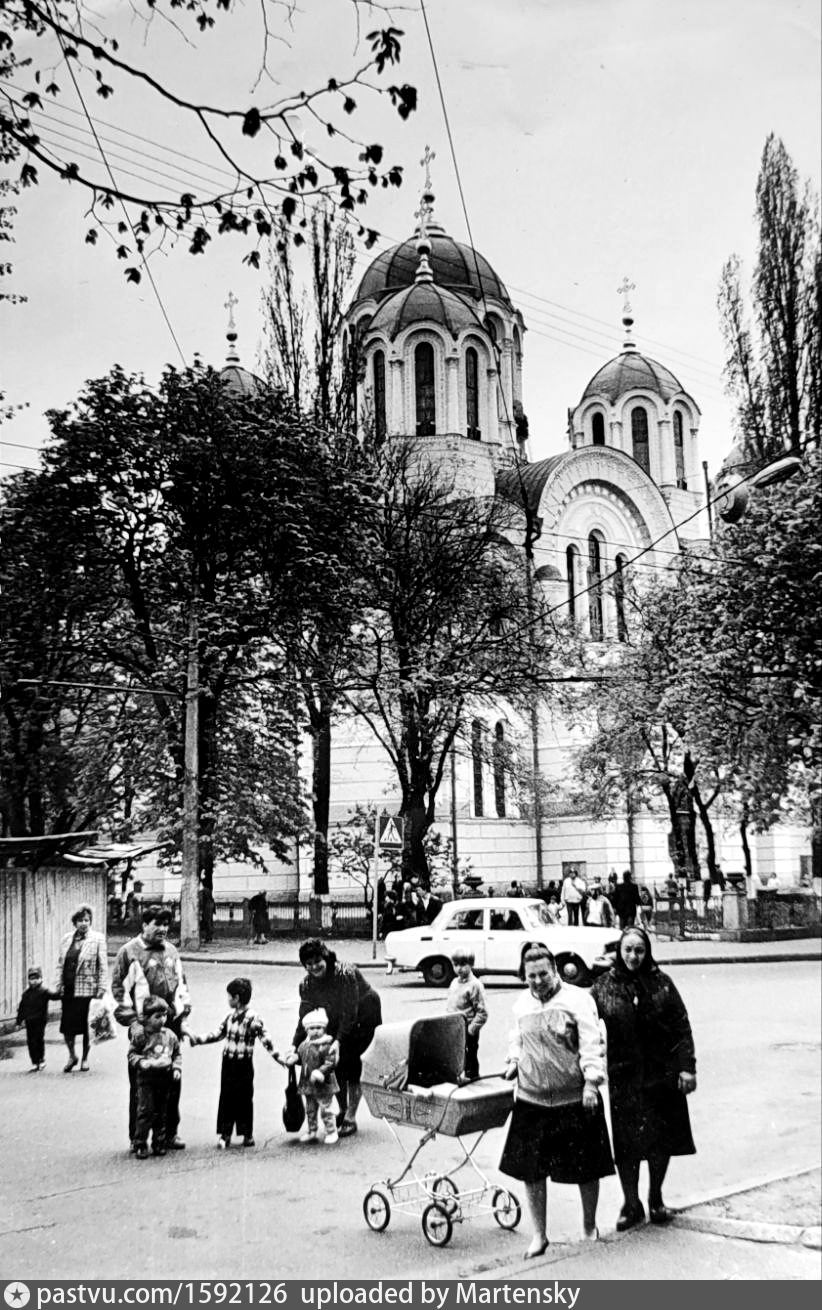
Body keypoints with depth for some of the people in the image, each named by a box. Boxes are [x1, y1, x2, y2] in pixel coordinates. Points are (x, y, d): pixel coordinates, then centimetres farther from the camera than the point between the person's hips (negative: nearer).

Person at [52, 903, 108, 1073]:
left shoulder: (98, 939, -1)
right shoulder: (66, 939, 9)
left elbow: (103, 966, -3)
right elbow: (60, 964, 13)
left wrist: (102, 988, -9)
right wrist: (57, 986, 6)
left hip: (87, 990, -3)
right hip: (68, 990, 3)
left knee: (86, 1027, 4)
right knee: (66, 1026, 2)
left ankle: (85, 1058, 22)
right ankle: (72, 1056, 25)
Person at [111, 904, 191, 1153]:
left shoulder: (171, 950, 14)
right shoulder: (129, 951, -3)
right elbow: (118, 986, -5)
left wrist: (182, 1017, 13)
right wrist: (131, 1018, -9)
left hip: (171, 1023, 5)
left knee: (173, 1081, 8)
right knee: (140, 1084, 1)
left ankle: (170, 1133, 20)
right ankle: (137, 1137, 12)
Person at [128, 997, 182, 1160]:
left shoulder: (170, 1035, 5)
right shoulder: (140, 1034, -8)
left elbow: (177, 1054, 15)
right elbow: (132, 1054, -3)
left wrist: (177, 1067, 0)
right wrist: (141, 1062, -21)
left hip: (165, 1079, 4)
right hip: (146, 1078, -4)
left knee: (162, 1113, 11)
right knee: (145, 1111, -7)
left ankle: (159, 1143, 22)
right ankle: (140, 1145, 3)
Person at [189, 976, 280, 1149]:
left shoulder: (253, 1018, -14)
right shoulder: (230, 1016, 7)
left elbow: (265, 1038, -15)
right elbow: (217, 1034, 15)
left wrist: (276, 1056, -22)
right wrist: (196, 1039, 11)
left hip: (243, 1064, -6)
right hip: (228, 1063, 6)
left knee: (244, 1099, 4)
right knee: (226, 1098, 6)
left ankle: (247, 1134, 17)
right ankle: (224, 1134, 13)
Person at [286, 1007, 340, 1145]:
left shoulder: (328, 1045, -16)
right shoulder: (304, 1045, 6)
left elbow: (331, 1063, -21)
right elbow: (301, 1056, 21)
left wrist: (320, 1072, -29)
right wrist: (294, 1057, 0)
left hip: (323, 1085, -7)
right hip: (307, 1084, 7)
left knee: (326, 1110, 1)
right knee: (310, 1110, 18)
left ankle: (331, 1133, 13)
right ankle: (311, 1131, 32)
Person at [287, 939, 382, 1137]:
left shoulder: (345, 974, -34)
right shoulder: (307, 984, -16)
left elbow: (350, 1013, -32)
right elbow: (304, 1017, -12)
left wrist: (339, 1042, -36)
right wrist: (295, 1046, -22)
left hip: (363, 1018, -6)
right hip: (336, 1021, 6)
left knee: (349, 1058, -17)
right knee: (333, 1063, -2)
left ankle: (350, 1118, -9)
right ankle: (342, 1111, 19)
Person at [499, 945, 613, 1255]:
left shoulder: (577, 999, -8)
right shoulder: (522, 1005, 8)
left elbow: (591, 1043, -13)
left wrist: (591, 1081, -23)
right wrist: (513, 1062, 4)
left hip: (575, 1100, -4)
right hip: (531, 1101, 4)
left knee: (586, 1169, 10)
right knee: (531, 1171, 7)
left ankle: (590, 1227, 33)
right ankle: (539, 1235, 23)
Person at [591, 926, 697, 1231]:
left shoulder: (661, 983, -2)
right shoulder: (603, 986, -3)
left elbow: (681, 1027, 1)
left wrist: (687, 1067, -5)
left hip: (662, 1074, 1)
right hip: (623, 1077, -1)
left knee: (661, 1140, 10)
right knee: (626, 1144, 4)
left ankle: (656, 1200, 31)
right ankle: (631, 1205, 21)